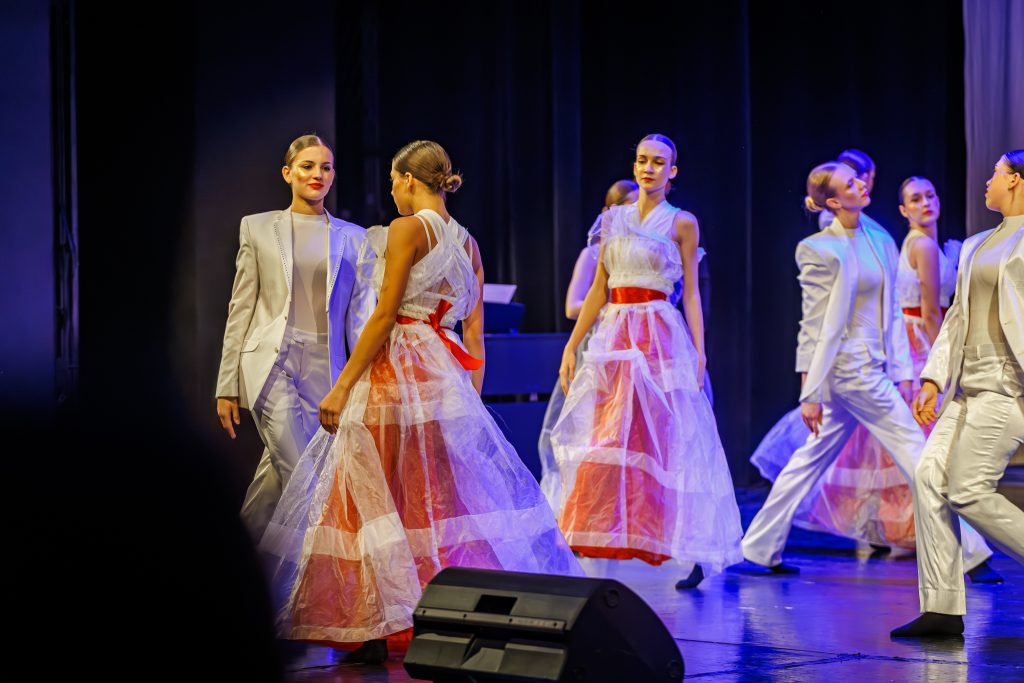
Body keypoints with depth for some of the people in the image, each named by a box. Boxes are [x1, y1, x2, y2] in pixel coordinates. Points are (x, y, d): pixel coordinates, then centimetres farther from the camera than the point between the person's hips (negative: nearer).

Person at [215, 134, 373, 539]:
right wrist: (227, 386, 2)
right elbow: (240, 309, 6)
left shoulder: (353, 238, 11)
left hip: (324, 370, 2)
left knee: (281, 476, 6)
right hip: (271, 364, -2)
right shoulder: (258, 228, 7)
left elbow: (360, 316, 9)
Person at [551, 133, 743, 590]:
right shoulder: (612, 220, 13)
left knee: (664, 442, -6)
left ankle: (694, 551, 0)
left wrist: (698, 352, -8)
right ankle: (607, 542, 4)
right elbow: (598, 290, 14)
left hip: (660, 339, -4)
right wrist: (572, 346, 8)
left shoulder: (681, 223, 3)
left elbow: (691, 293, 1)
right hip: (613, 337, 4)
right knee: (603, 444, -1)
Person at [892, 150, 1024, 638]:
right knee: (931, 477, -1)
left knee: (969, 490, -14)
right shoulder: (976, 245, 20)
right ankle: (942, 609, 0)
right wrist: (933, 379, 13)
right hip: (969, 387, 9)